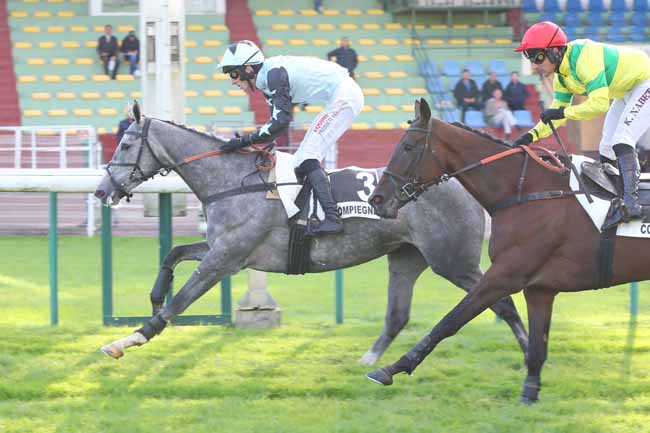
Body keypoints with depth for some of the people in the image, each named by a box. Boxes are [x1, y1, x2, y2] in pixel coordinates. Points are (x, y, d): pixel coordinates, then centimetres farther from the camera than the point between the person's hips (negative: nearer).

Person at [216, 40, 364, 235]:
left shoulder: (275, 72, -19)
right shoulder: (268, 77, 11)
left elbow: (281, 121, -26)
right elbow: (277, 120, 15)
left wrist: (245, 141, -23)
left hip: (344, 96, -11)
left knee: (307, 157, -16)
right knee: (301, 160, 10)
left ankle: (332, 218, -26)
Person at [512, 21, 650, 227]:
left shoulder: (584, 58, -32)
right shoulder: (561, 76, -2)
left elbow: (599, 103, -37)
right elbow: (557, 113, 5)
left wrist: (563, 112, -34)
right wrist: (532, 135, -9)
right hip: (625, 91, 10)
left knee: (621, 140, -23)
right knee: (607, 148, 11)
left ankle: (630, 203, -29)